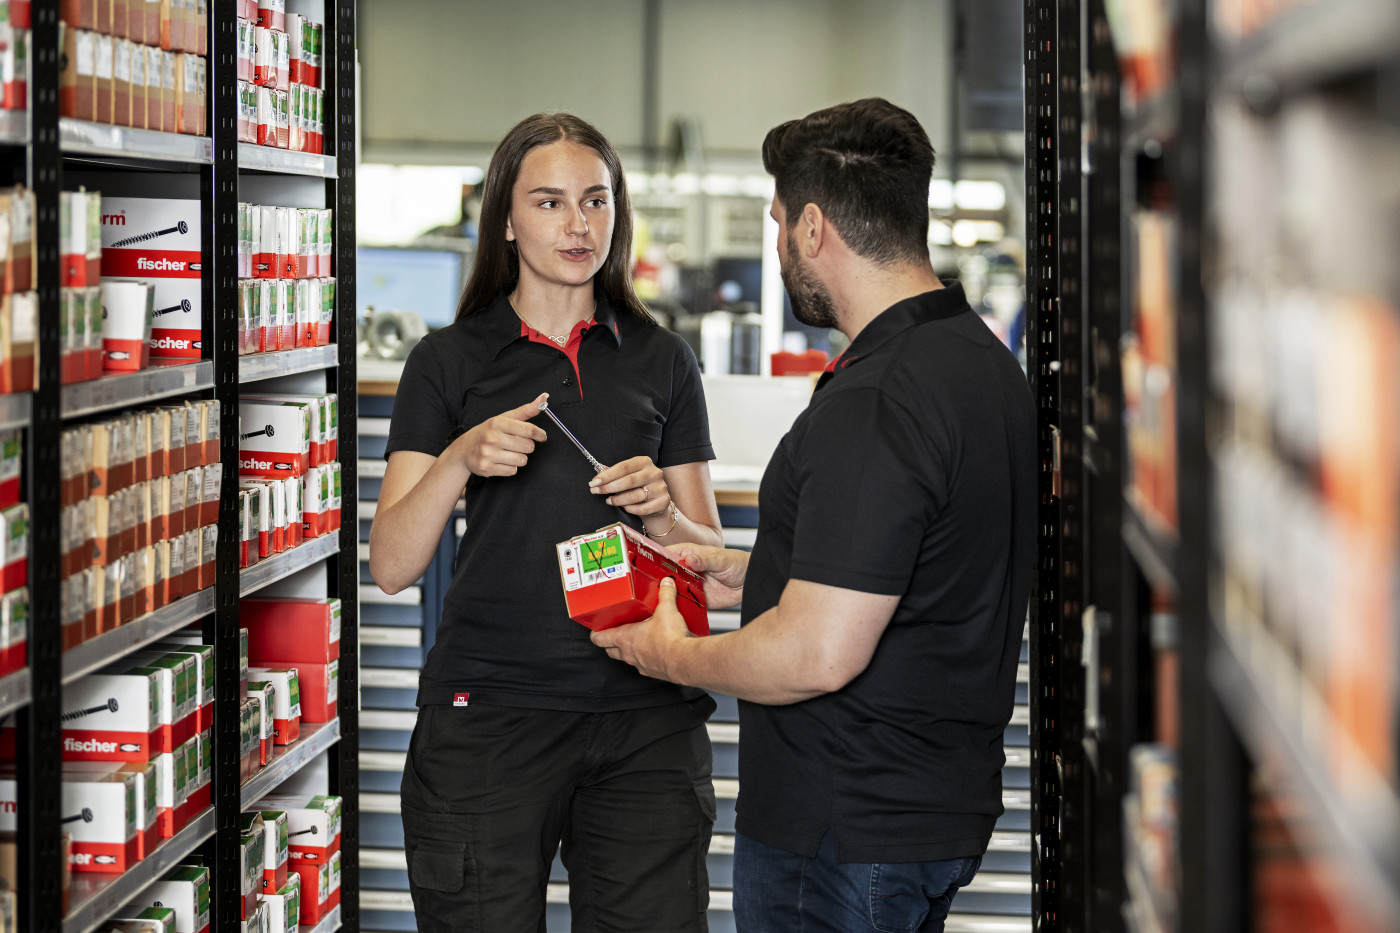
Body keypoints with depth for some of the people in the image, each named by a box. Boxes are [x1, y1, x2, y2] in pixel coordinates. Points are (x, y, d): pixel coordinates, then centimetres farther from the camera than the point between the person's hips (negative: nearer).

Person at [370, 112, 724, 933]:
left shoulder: (663, 361, 12)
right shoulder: (450, 361, 6)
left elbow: (707, 558, 13)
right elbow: (391, 566, -1)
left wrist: (659, 512, -8)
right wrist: (459, 459, -16)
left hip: (645, 714, 2)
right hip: (490, 705, -1)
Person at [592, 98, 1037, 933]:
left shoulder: (871, 407, -24)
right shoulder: (987, 360, 8)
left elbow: (818, 654, -27)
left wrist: (670, 655, -10)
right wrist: (755, 577, 19)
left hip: (843, 832, -10)